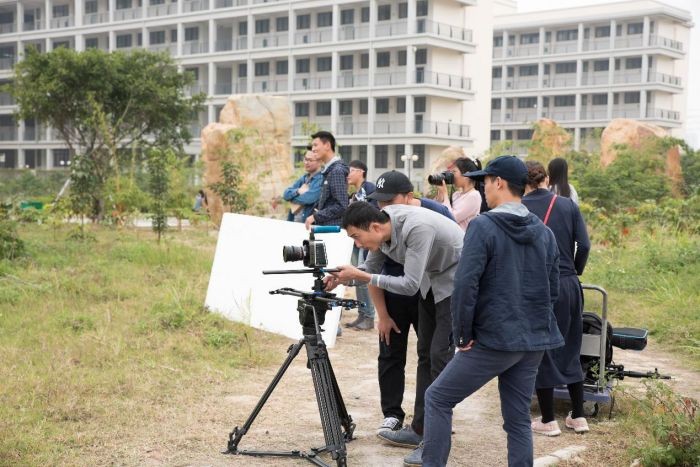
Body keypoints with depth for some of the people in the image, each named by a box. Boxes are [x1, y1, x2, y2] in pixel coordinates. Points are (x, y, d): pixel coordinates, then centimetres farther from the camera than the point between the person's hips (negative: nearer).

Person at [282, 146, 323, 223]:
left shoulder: (321, 179, -12)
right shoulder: (303, 178, 15)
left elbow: (310, 198, -22)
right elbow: (286, 194, 10)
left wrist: (292, 196, -3)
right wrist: (297, 191, -12)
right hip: (293, 221, 8)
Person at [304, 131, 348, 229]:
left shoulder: (337, 170, -14)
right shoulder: (328, 170, 15)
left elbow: (341, 206, -20)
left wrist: (316, 216, -16)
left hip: (333, 227, -9)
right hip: (325, 226, 9)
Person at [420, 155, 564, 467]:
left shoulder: (483, 226, -12)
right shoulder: (543, 232, 7)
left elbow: (466, 284, -17)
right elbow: (553, 289, 12)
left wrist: (462, 334, -9)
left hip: (493, 340, -6)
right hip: (534, 341, 6)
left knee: (437, 398, 7)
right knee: (518, 418, 13)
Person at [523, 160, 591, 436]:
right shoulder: (567, 205, 2)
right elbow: (583, 245, -2)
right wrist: (575, 272, 13)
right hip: (568, 285, 3)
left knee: (540, 352, 8)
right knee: (570, 350, 17)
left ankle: (548, 421, 12)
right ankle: (578, 416, 22)